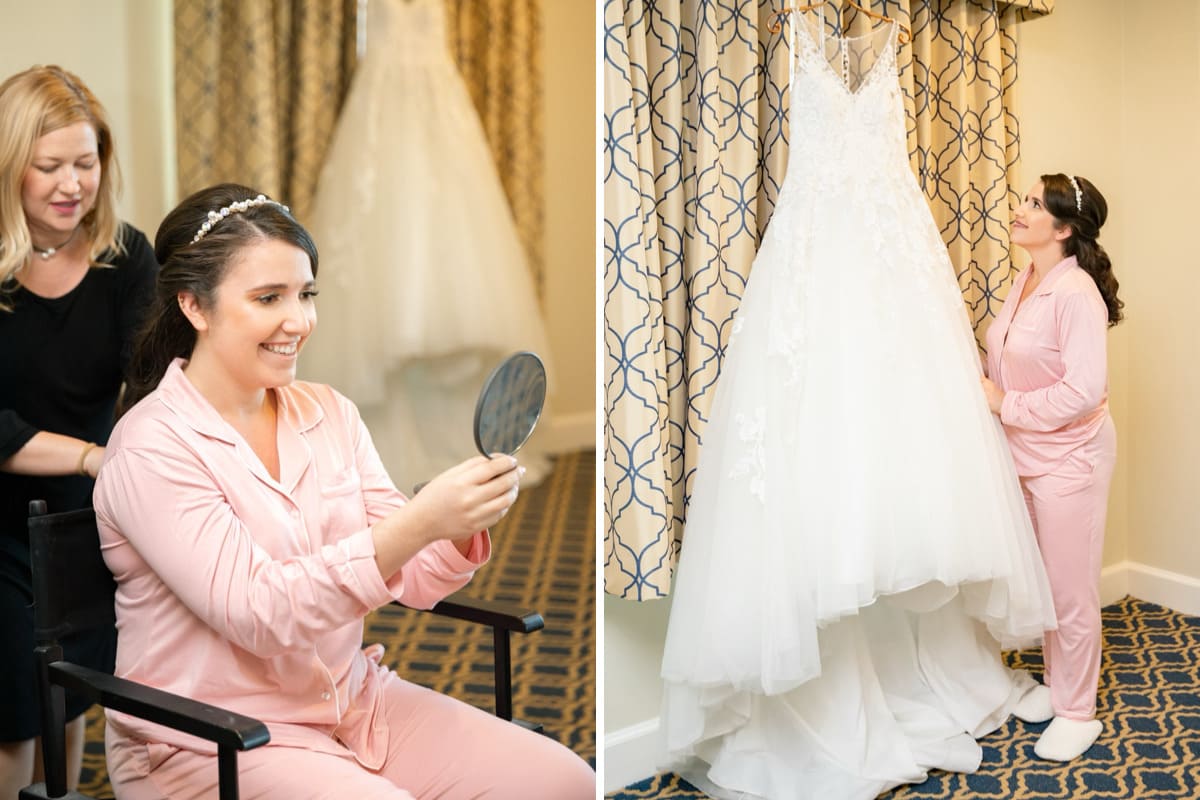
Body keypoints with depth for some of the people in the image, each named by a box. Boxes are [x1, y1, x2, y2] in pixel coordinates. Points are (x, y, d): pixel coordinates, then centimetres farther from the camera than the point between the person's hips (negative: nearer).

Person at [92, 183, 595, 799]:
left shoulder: (329, 412, 4)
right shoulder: (151, 447, -13)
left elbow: (411, 582, 2)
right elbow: (260, 615, -22)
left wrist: (461, 530, -21)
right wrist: (417, 523, -32)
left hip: (356, 699, 5)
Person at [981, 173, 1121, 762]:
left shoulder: (1076, 292, -21)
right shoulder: (1025, 282, 3)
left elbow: (1084, 392, -27)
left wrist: (1006, 404, -19)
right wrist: (988, 394, 1)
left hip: (1070, 459, -8)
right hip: (1025, 455, 8)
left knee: (1071, 590, 5)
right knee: (1043, 581, 19)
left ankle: (1078, 713, 20)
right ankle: (1057, 685, 36)